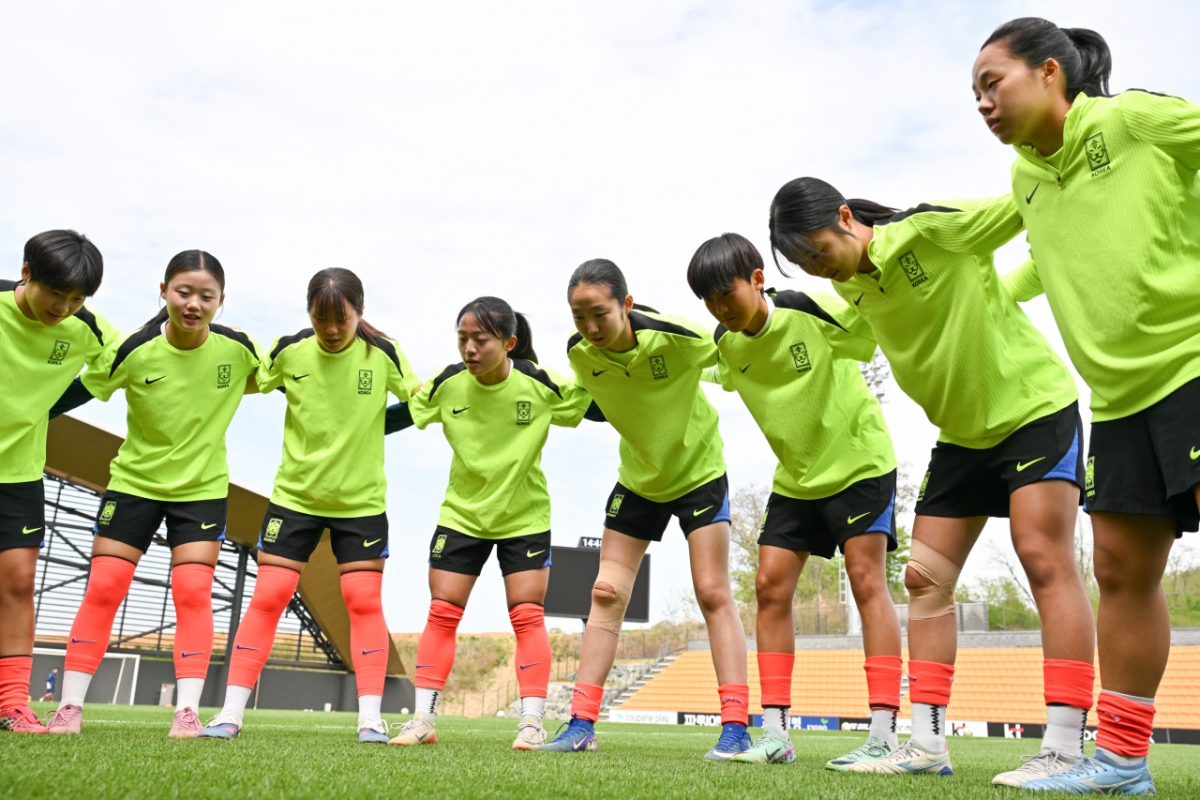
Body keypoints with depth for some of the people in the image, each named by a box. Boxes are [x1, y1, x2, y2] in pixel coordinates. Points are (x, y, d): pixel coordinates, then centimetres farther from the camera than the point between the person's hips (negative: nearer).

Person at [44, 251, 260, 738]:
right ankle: (70, 706, 10)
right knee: (103, 588, 0)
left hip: (204, 488, 0)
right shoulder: (133, 351, -19)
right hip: (134, 482, 0)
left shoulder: (237, 347, -16)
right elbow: (86, 390, -4)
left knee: (193, 593, -7)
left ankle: (188, 710, -1)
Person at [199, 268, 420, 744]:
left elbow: (420, 398, 2)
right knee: (268, 597, 1)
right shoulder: (289, 351, -8)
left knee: (364, 601, 0)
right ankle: (231, 712, 10)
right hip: (294, 495, 1)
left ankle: (370, 717, 7)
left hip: (362, 502, -1)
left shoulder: (383, 353, -9)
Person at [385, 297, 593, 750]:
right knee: (442, 614, 2)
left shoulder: (542, 386, -18)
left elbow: (588, 403, -2)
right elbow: (408, 412, 3)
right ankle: (423, 720, 11)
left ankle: (532, 722, 7)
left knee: (527, 616, -1)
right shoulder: (446, 385, -13)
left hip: (525, 518, -2)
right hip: (461, 514, 2)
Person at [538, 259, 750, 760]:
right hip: (637, 480, 4)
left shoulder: (674, 336, -29)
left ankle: (735, 728, -1)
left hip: (699, 471, -4)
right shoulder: (578, 353, -16)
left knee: (713, 594, -7)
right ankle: (581, 725, 6)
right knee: (606, 595, 0)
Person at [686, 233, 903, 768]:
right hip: (795, 474, 6)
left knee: (867, 580, -11)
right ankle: (774, 733, 5)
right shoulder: (726, 343, -5)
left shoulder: (814, 312, -22)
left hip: (859, 460, -6)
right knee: (770, 585, 0)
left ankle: (884, 735, -8)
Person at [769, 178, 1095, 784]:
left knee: (1044, 559, -15)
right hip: (961, 434, 7)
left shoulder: (936, 227, -20)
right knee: (925, 577, 2)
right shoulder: (850, 287, 0)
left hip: (1034, 406, -7)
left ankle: (1064, 748, -12)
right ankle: (927, 744, 7)